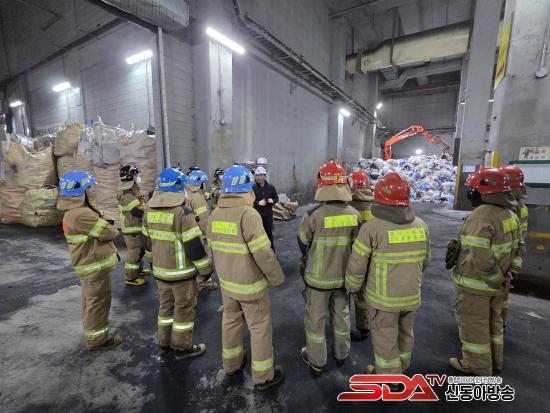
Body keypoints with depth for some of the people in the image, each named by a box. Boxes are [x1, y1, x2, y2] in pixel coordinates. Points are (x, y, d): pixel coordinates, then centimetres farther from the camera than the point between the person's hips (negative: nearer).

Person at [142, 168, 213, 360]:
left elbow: (148, 239, 13)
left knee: (166, 305, 22)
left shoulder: (149, 211, 2)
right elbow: (194, 245, -21)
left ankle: (164, 342, 37)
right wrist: (206, 269, -10)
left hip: (160, 270, 7)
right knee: (184, 308, 9)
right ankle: (182, 347, 24)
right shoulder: (182, 212, -22)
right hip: (181, 272, -7)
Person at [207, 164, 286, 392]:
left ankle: (231, 363, 44)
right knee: (259, 327, 11)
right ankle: (263, 376, 28)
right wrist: (276, 277, -11)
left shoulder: (215, 214, -2)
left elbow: (215, 246, 8)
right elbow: (263, 252, -26)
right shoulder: (248, 213, -25)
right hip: (250, 283, -7)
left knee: (230, 320, 23)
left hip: (226, 281, 7)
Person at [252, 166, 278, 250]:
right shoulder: (253, 187, -8)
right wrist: (258, 203, -23)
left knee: (269, 233, 16)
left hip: (268, 214, 3)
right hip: (257, 214, -3)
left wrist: (273, 200, -11)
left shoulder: (271, 187, 2)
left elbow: (276, 198, 11)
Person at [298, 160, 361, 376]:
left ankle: (316, 362, 34)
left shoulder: (313, 215, -25)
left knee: (316, 319, 16)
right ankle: (341, 354, 46)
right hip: (344, 276, 4)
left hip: (318, 277, -4)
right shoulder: (355, 214, -12)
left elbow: (303, 244, -9)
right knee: (341, 315, 24)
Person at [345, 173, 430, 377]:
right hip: (411, 297, 6)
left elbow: (357, 264, -17)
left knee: (385, 342, 12)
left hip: (383, 299, -6)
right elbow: (424, 261, 8)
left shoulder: (372, 228, -22)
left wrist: (353, 287, 1)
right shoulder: (420, 225, -4)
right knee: (405, 336, 25)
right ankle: (399, 371, 47)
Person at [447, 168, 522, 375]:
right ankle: (495, 361, 43)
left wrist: (497, 279, -15)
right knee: (493, 321, 25)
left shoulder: (479, 218, -27)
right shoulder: (511, 216, 3)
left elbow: (481, 259, -30)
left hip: (475, 284, -9)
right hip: (496, 284, 9)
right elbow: (516, 249, 12)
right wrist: (509, 273, 11)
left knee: (473, 325, 10)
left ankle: (477, 366, 27)